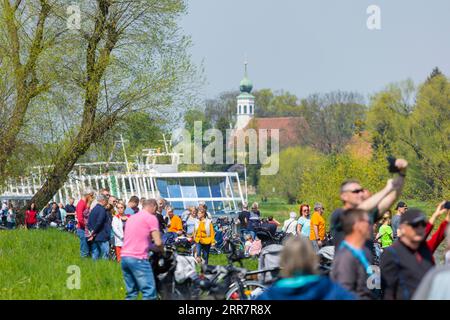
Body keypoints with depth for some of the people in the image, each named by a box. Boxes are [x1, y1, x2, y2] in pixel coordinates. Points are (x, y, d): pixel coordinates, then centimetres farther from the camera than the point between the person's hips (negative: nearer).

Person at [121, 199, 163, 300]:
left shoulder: (132, 217, 22)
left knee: (131, 293, 13)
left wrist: (151, 247, 28)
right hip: (138, 259, -8)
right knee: (149, 292, -8)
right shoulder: (151, 218, -1)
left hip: (124, 257, 8)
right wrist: (161, 250, 14)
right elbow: (158, 242, -7)